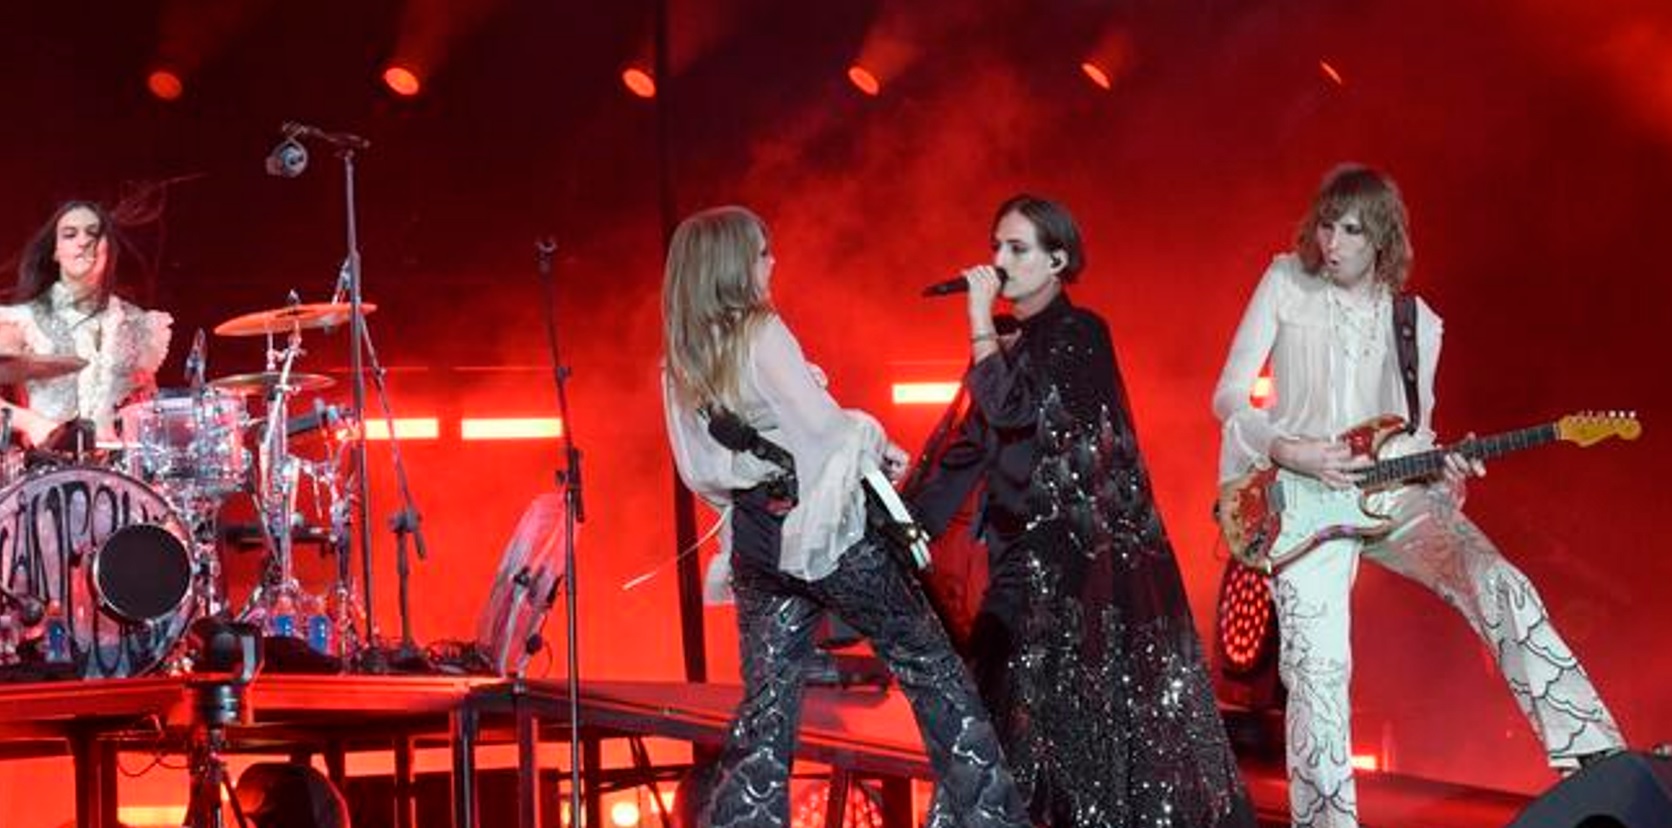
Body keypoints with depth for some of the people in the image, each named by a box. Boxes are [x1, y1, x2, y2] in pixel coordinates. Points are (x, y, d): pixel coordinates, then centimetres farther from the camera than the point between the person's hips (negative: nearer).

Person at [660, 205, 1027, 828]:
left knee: (765, 708, 8)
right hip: (829, 532, -6)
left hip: (755, 544, 6)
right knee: (929, 665, 6)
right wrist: (876, 445, 2)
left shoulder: (679, 366, 6)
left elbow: (700, 471, 11)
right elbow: (823, 424, -16)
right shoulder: (761, 336, -14)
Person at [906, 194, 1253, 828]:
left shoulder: (1078, 334, -7)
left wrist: (981, 319, -14)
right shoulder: (1006, 342, 15)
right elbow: (963, 443, 14)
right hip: (1029, 556, 7)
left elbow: (1014, 410, -20)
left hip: (1089, 555, -7)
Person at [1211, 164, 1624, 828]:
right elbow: (1228, 396, 1)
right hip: (1303, 500, -1)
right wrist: (1291, 451, -15)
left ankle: (1596, 756, -25)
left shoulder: (1417, 323, 9)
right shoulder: (1286, 284, 3)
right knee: (1317, 665, -11)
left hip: (1391, 492, 1)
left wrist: (1444, 468, -8)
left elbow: (1416, 435, 15)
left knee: (1497, 584, -21)